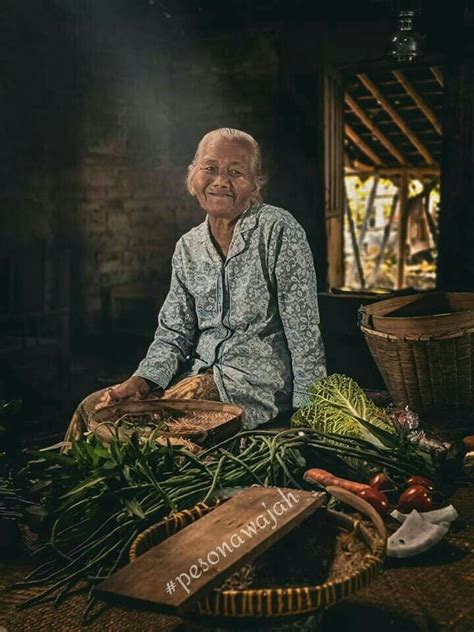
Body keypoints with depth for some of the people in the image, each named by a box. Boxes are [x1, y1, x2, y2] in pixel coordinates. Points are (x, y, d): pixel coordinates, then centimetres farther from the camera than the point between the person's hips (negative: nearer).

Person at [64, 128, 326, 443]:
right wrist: (141, 381, -10)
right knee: (94, 408, -5)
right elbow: (173, 333, 8)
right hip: (201, 373, 6)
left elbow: (304, 330, -13)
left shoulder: (279, 230, -9)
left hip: (259, 381, -6)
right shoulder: (188, 247, 9)